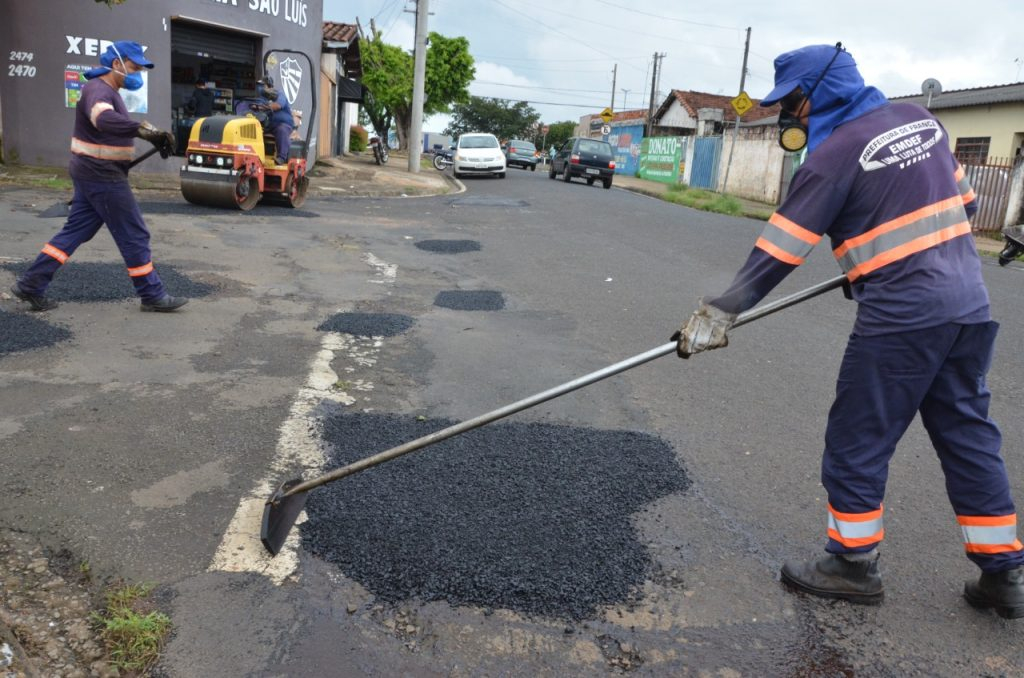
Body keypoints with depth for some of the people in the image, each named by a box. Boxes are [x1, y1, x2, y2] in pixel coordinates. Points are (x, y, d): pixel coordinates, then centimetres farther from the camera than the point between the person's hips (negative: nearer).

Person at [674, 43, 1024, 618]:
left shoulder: (836, 153, -11)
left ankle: (854, 563, 17)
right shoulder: (922, 118, 11)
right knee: (969, 436, 15)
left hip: (901, 315, -8)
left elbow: (778, 251, -13)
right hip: (970, 302, 8)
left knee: (857, 440, 5)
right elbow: (964, 202, 19)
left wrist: (719, 314, -10)